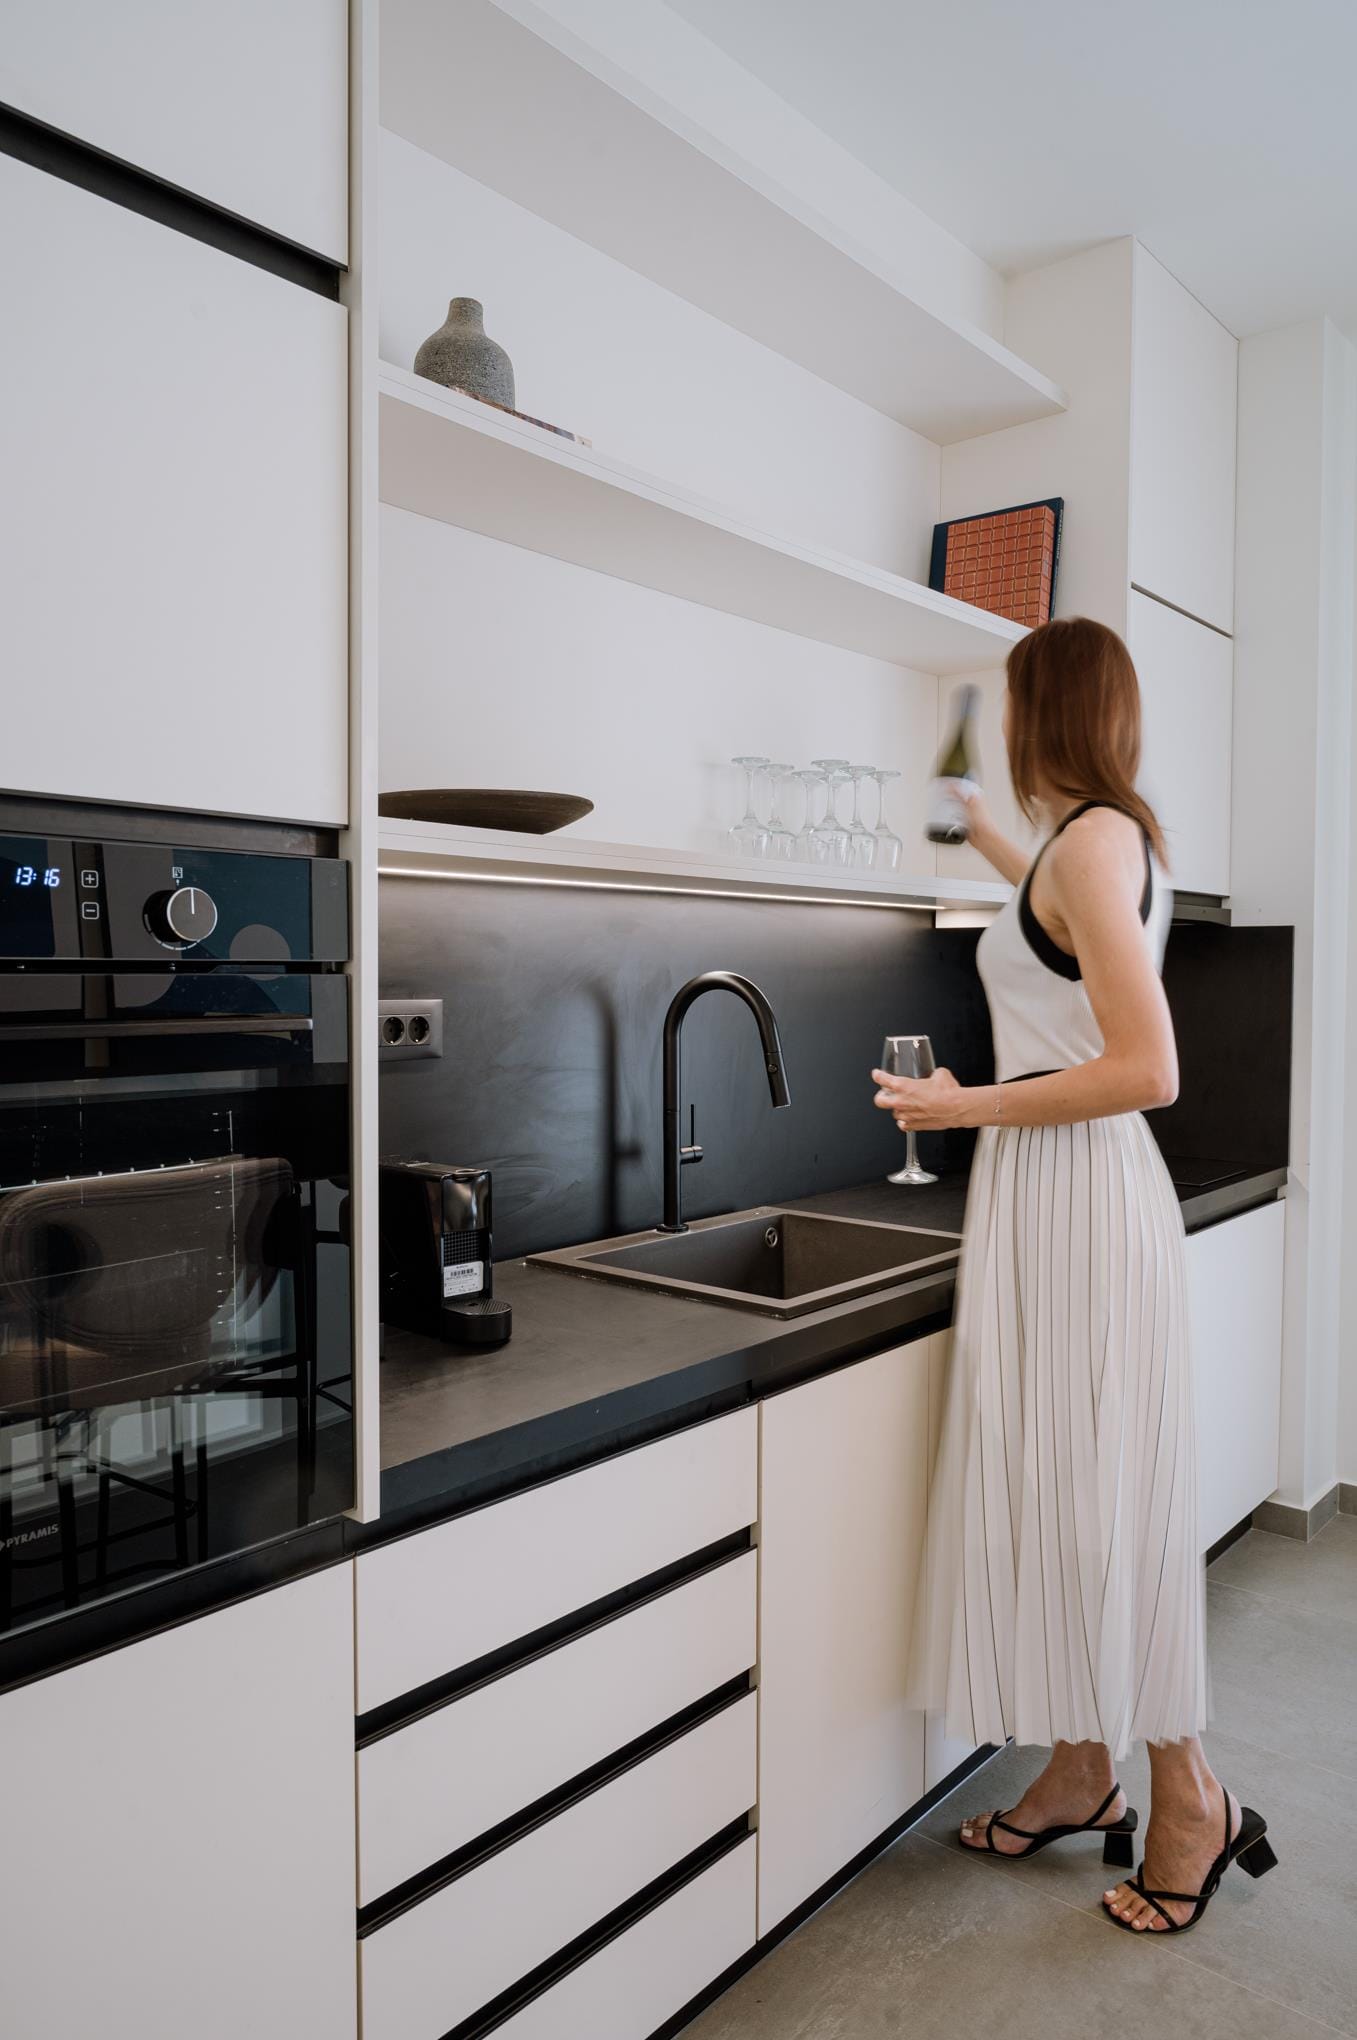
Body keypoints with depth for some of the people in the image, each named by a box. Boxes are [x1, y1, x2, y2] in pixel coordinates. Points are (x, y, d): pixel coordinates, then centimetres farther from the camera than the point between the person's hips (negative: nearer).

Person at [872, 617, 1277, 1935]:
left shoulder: (1093, 838, -15)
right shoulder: (1111, 840, 13)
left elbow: (1147, 1070, -22)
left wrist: (971, 1107, -16)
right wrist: (987, 841, 56)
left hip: (1080, 1197, -9)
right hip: (1046, 1195, 9)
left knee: (1095, 1494, 2)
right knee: (1055, 1490, 15)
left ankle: (1188, 1798, 22)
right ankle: (1081, 1777, 29)